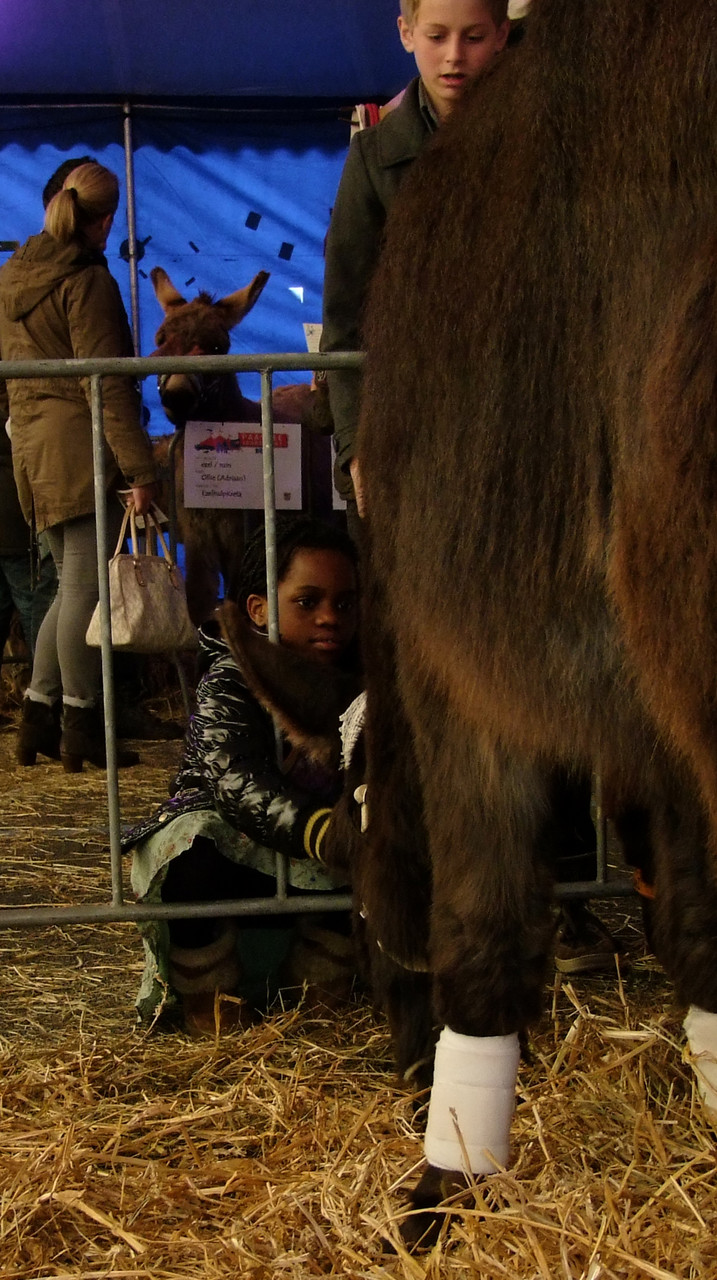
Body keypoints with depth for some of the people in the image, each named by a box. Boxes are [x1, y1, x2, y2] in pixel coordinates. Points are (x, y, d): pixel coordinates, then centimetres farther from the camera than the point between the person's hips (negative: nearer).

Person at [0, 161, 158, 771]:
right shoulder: (87, 280, -11)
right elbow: (107, 382, -17)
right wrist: (140, 468, -18)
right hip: (83, 447, -8)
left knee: (72, 585, 16)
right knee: (85, 589, -3)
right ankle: (82, 729, 2)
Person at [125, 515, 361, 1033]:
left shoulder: (353, 675, -1)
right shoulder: (229, 682, -19)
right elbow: (241, 787, -35)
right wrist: (320, 831, -54)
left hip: (310, 865, 5)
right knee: (192, 845, -36)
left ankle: (328, 987, 1)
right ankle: (204, 1001, -14)